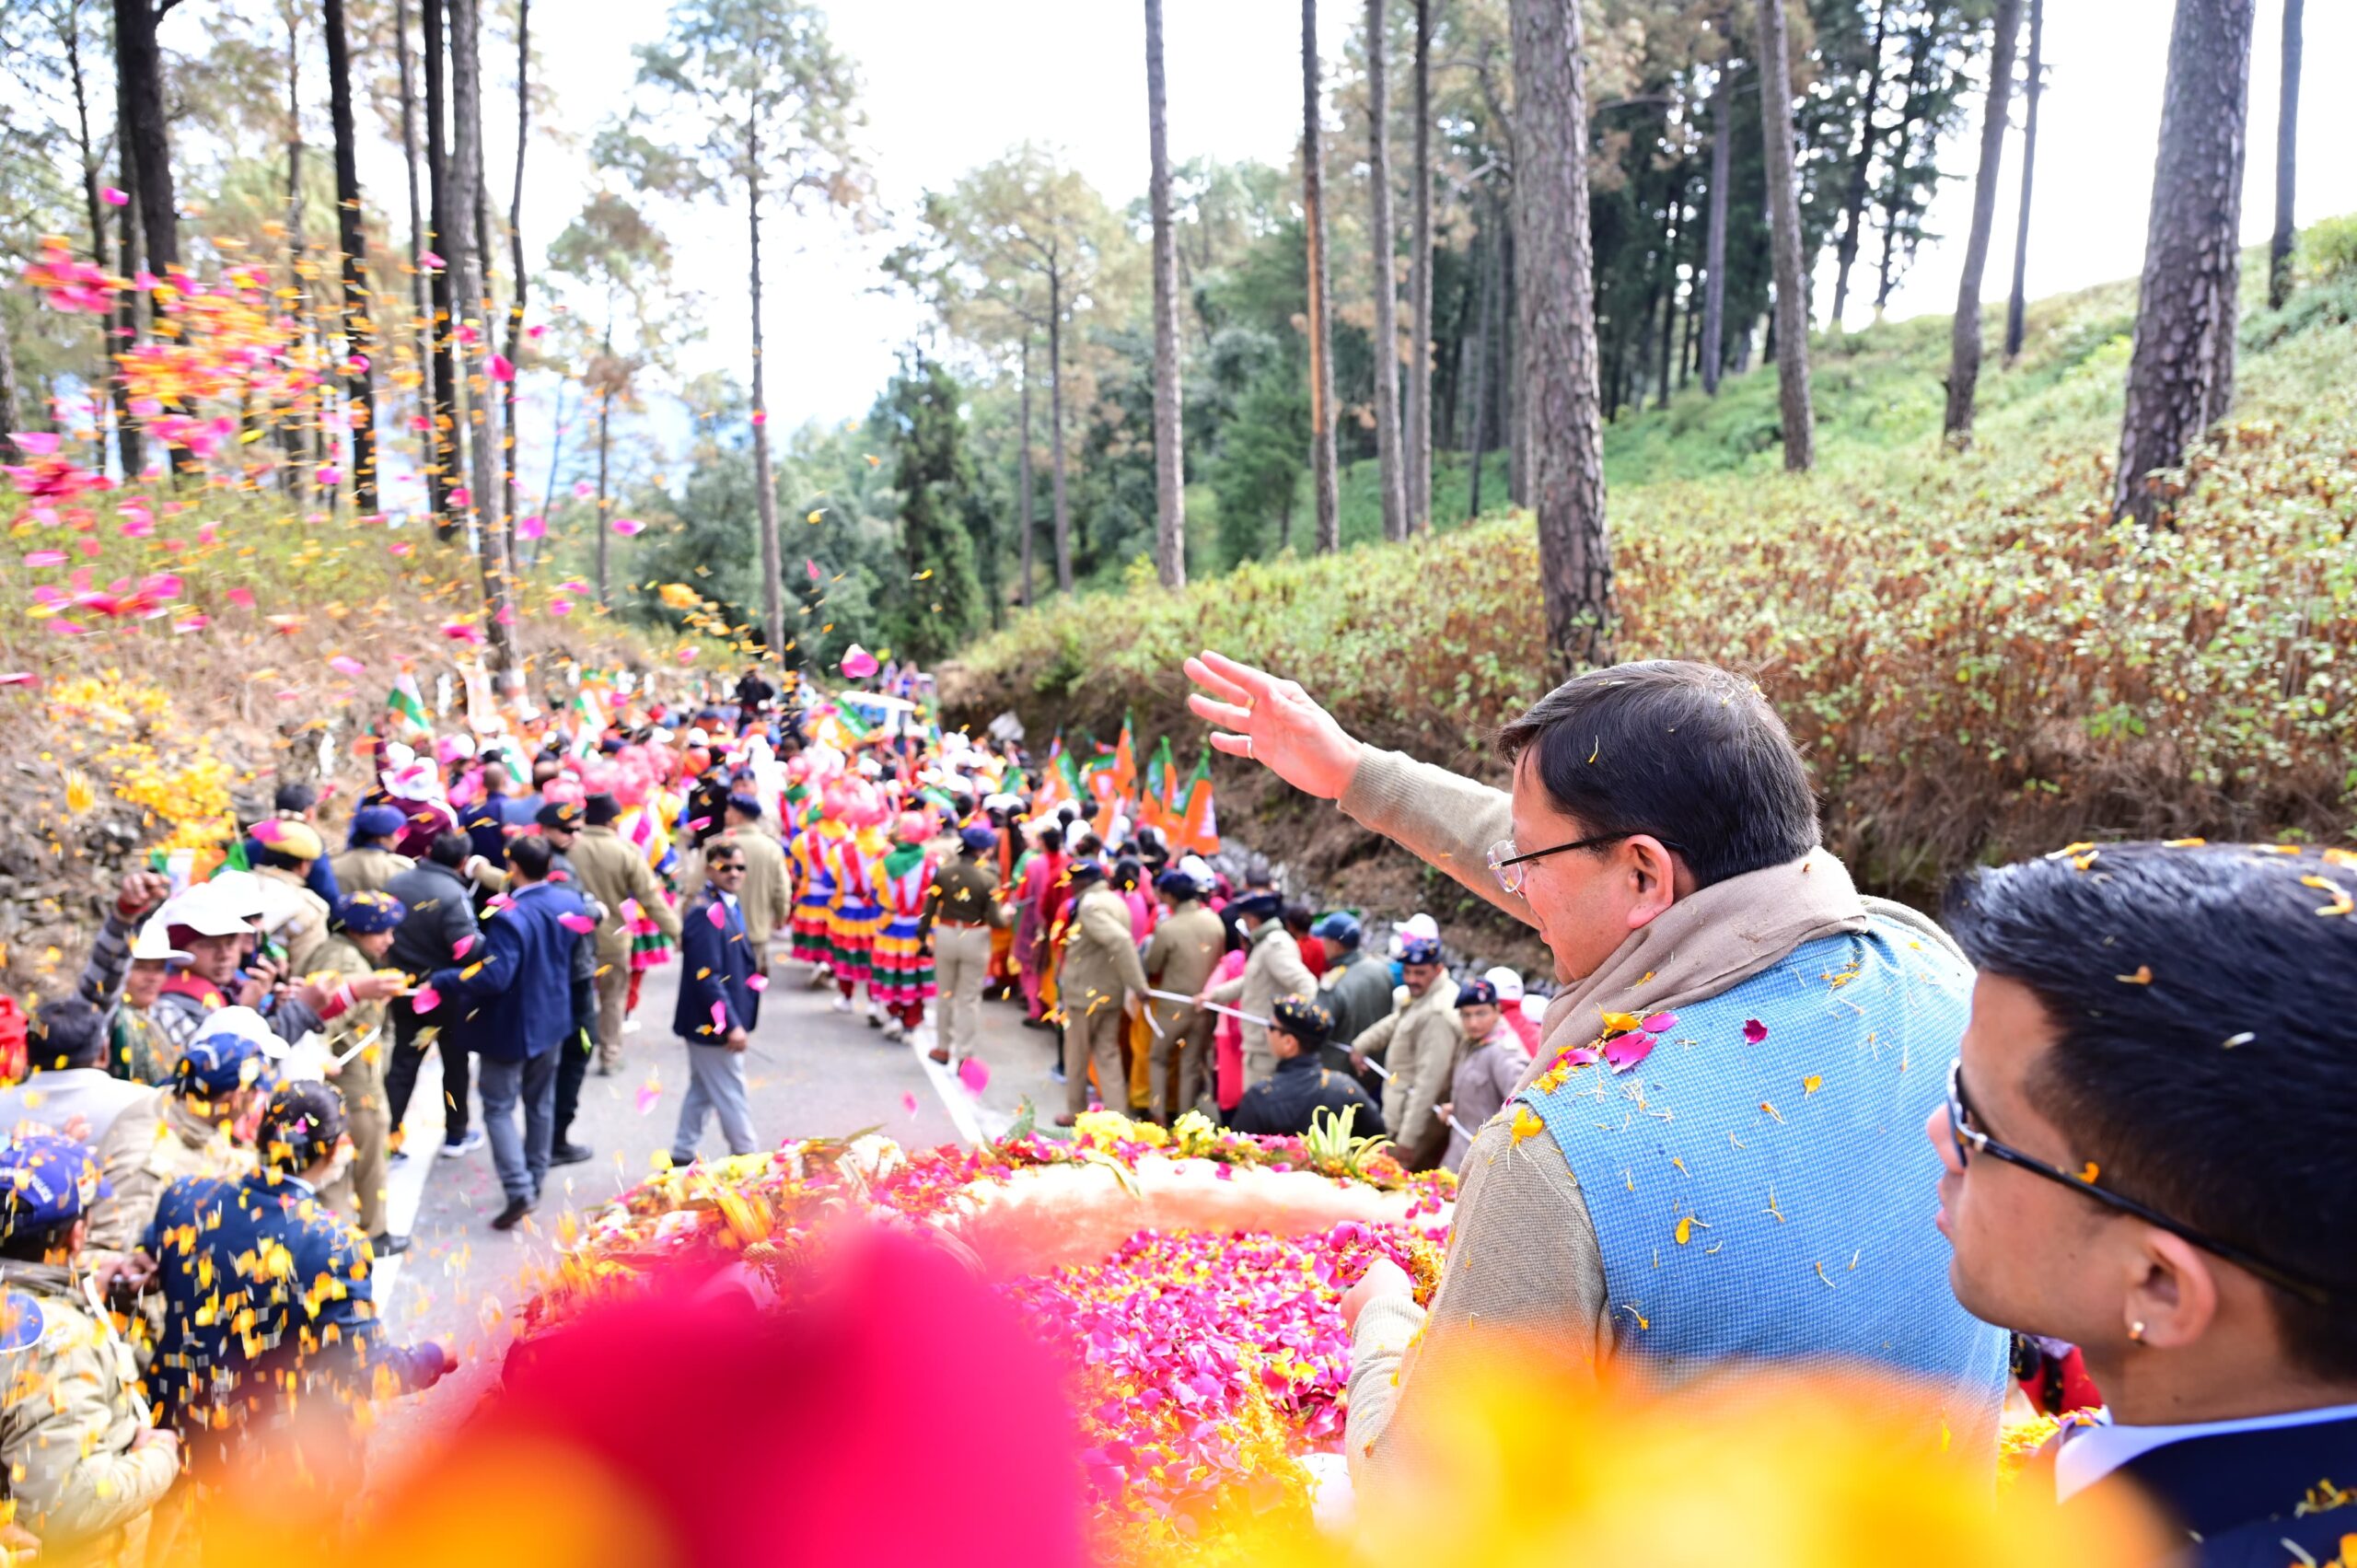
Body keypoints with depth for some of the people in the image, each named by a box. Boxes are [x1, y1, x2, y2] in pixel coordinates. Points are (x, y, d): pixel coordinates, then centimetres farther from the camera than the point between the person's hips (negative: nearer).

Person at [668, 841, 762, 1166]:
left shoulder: (727, 905, 9)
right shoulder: (707, 913, -22)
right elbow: (706, 978, -26)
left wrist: (737, 1020, 19)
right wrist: (731, 1025, -24)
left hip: (716, 1022, 10)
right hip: (714, 1024, -10)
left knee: (702, 1092, 19)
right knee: (733, 1097, 2)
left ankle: (682, 1157, 29)